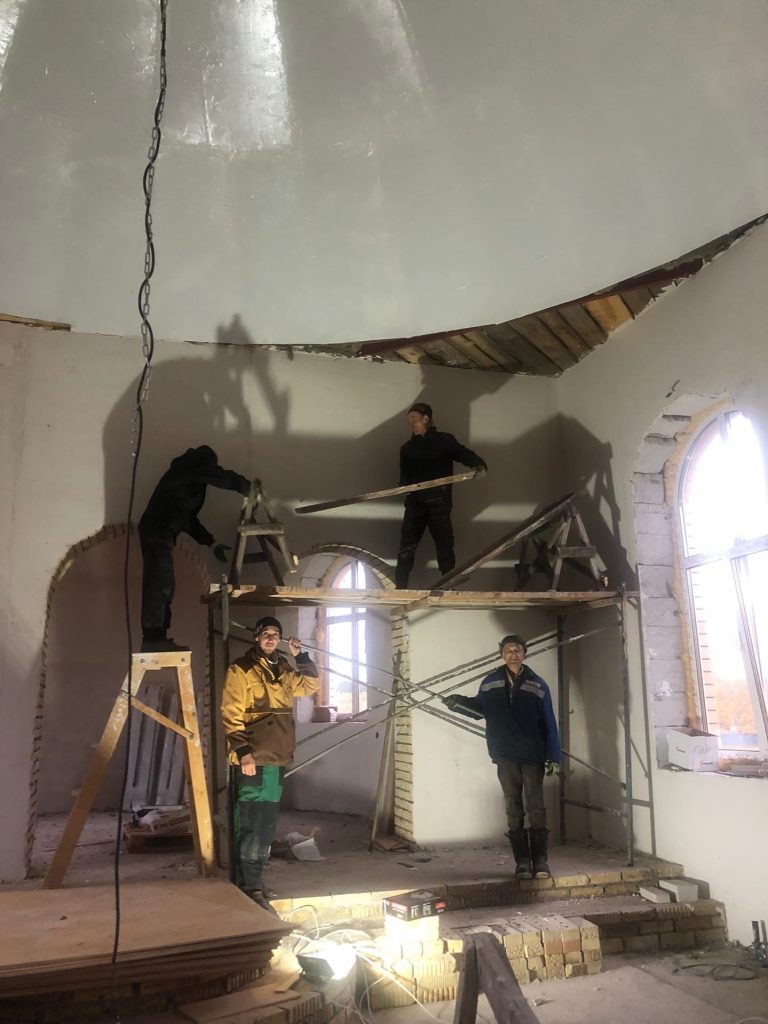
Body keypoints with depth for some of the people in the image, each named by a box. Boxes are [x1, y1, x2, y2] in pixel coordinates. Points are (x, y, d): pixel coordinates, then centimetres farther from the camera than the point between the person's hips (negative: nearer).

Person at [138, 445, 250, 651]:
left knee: (162, 585, 9)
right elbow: (227, 478, -9)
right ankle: (153, 638, -16)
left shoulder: (184, 472, 30)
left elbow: (187, 517, 30)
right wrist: (250, 490, 6)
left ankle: (155, 638, 10)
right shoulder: (196, 466, 4)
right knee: (160, 584, -13)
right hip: (158, 531, -10)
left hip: (156, 530, 10)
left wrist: (211, 543, 26)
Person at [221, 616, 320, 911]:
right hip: (251, 760, -8)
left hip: (276, 759, 8)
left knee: (267, 825, 14)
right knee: (249, 825, -7)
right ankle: (249, 887, -3)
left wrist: (300, 656, 13)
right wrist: (243, 751, -20)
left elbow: (311, 684, 25)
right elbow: (231, 715, -12)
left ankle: (254, 881, 24)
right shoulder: (240, 669, -7)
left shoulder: (282, 670, 15)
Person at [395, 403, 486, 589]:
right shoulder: (407, 448, 16)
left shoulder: (445, 440, 5)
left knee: (445, 547, 0)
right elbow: (405, 477, 14)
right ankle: (399, 589, 3)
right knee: (406, 548, -1)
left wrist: (479, 465, -26)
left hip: (439, 502, -3)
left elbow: (465, 454, -4)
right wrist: (403, 486, -9)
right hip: (415, 502, 3)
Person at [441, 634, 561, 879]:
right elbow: (479, 709, 14)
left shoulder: (537, 684, -1)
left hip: (533, 757, -2)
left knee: (536, 810, -1)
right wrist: (458, 703, -6)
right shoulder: (490, 683, 4)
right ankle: (522, 862, 14)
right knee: (514, 811, 7)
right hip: (505, 757, 2)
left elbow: (549, 723, -1)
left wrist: (554, 757, -6)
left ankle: (540, 861, 8)